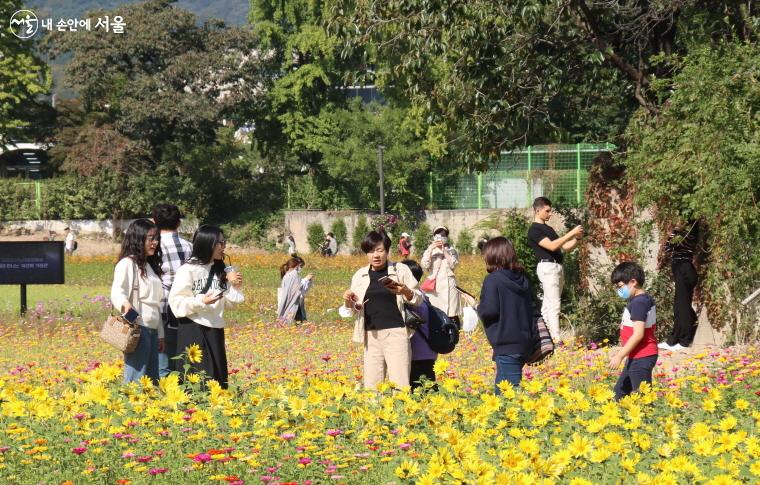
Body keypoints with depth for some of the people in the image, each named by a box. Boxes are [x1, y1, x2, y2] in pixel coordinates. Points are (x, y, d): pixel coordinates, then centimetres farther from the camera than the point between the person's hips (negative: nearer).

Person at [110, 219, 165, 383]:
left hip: (152, 329, 9)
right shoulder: (127, 264, -5)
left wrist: (160, 334, 23)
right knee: (136, 379, -14)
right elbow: (117, 292, -16)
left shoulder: (149, 266, 22)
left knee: (153, 379, 6)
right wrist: (125, 304, -39)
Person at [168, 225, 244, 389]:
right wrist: (200, 301, -22)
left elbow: (229, 304, 15)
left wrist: (235, 287, -1)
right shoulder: (188, 270, -7)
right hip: (194, 331, -6)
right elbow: (176, 302, -11)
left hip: (215, 331, 6)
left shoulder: (219, 270, 11)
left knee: (217, 379, 5)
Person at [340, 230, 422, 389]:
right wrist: (348, 301, -4)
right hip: (371, 335, 4)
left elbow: (418, 300, 7)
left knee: (399, 385, -9)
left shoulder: (401, 270, 3)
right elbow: (352, 311, 19)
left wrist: (406, 292, -14)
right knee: (371, 386, 2)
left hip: (396, 333, -4)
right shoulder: (360, 275, 12)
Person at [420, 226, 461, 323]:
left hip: (448, 285, 0)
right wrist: (430, 249, -13)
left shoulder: (452, 251, 8)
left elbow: (453, 265, -8)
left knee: (452, 315, -5)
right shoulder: (429, 251, 8)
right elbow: (424, 266, -7)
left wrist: (444, 250, -11)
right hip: (434, 286, 0)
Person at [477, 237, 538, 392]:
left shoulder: (493, 279, -11)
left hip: (507, 344, -8)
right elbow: (532, 308, 18)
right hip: (526, 343, 8)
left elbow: (489, 310, -18)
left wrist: (479, 309, 2)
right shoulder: (522, 279, 13)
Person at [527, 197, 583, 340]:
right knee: (554, 305, -13)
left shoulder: (548, 229, 20)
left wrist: (576, 238, 2)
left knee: (547, 305, 10)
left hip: (557, 267, 9)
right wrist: (571, 233, -19)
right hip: (548, 267, -9)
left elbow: (565, 247, 20)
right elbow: (551, 246, -20)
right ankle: (556, 339, -17)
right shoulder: (534, 230, -9)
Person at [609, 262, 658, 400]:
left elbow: (638, 334, -25)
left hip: (641, 358, -11)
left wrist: (620, 355, -20)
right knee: (620, 392, 17)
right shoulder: (647, 300, 10)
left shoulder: (638, 303, -20)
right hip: (637, 357, 11)